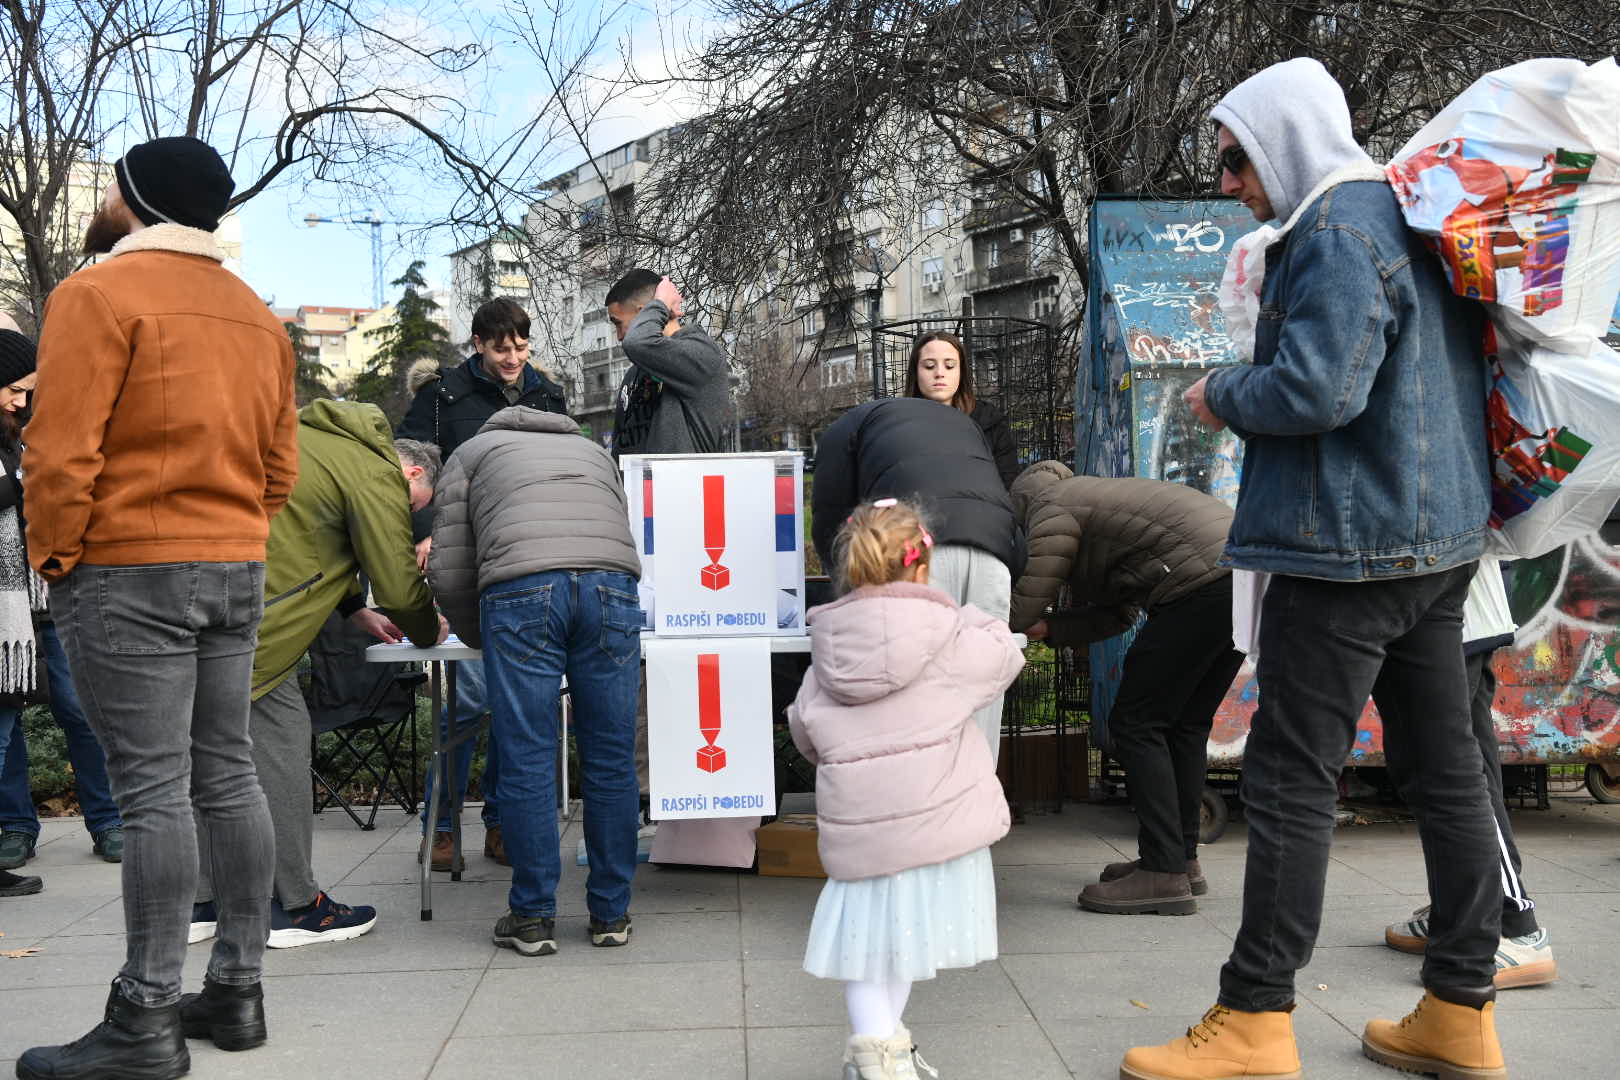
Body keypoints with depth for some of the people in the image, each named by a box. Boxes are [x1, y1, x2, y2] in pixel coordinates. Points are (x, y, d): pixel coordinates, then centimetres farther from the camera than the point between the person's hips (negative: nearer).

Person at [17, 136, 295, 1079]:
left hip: (130, 573, -7)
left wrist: (56, 556, -2)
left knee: (152, 788, -6)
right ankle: (237, 989, 18)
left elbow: (62, 449, -13)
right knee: (228, 774, 9)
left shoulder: (100, 293, -7)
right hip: (239, 569, 7)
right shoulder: (257, 314, 14)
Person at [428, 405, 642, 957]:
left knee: (527, 761, 4)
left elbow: (450, 570, 18)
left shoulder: (470, 453, 28)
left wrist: (480, 639, 32)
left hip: (520, 589, -2)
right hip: (611, 581, 3)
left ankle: (533, 918, 11)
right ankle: (611, 914, 16)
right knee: (610, 759, 7)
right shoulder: (592, 450, 38)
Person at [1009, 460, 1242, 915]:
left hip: (1204, 582, -10)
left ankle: (1164, 874, -4)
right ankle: (1183, 859, 24)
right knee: (1185, 725, 17)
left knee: (1135, 724, -3)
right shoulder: (1087, 497, 29)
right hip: (1245, 577, 10)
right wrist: (1051, 627, 17)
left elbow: (1022, 611, -1)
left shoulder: (1049, 509, 1)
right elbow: (1118, 614, 26)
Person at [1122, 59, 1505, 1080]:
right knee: (1446, 771, 12)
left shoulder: (1338, 234, -13)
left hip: (1350, 543, -10)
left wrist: (1221, 393, -6)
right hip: (1440, 536, 10)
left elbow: (1313, 390, -24)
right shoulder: (1409, 219, 18)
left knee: (1291, 778, -4)